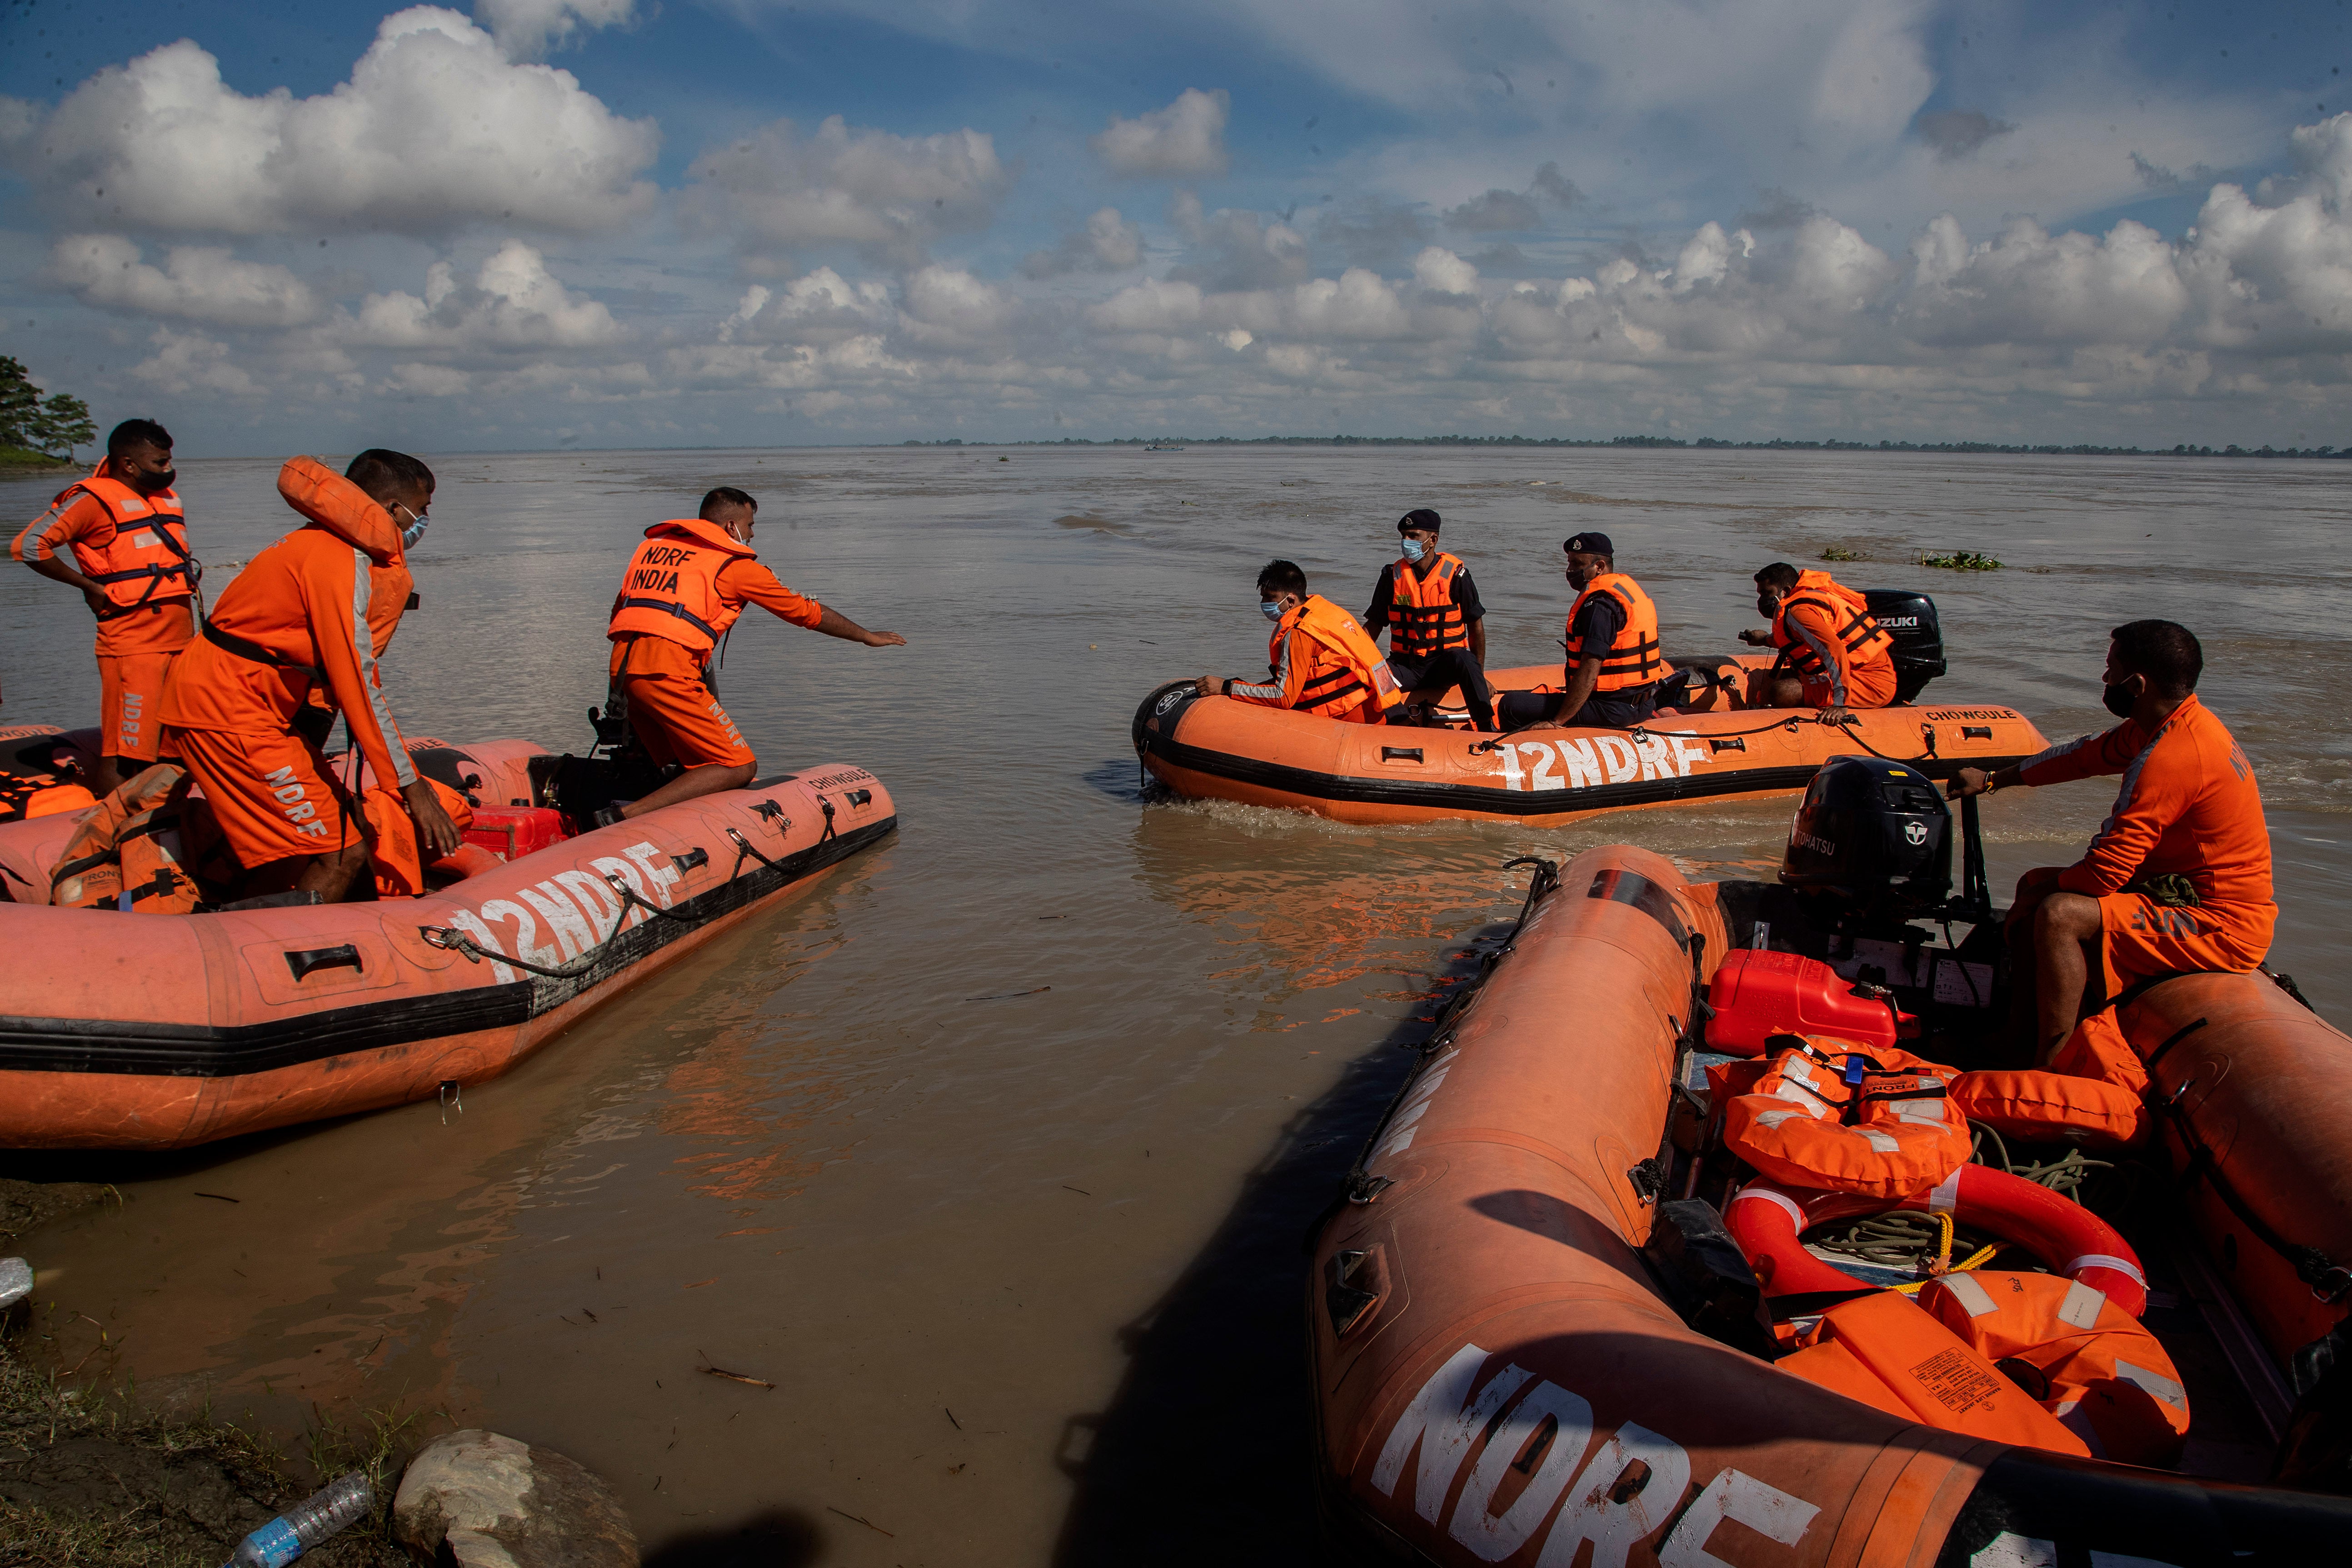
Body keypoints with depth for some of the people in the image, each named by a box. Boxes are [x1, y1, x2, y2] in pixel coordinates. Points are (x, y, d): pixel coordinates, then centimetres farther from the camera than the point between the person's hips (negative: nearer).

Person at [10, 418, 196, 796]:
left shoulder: (168, 497, 18)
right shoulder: (95, 498, -6)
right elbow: (29, 545, -13)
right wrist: (91, 586, -9)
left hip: (181, 640, 7)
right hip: (132, 643, -7)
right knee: (121, 758, -9)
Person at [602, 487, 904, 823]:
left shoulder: (652, 545, 24)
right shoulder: (734, 562, 6)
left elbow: (619, 612, 25)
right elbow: (808, 612, 14)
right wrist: (868, 636, 28)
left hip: (621, 668, 8)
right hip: (669, 672, -8)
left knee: (687, 768, 18)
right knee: (739, 768, -5)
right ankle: (627, 816, -19)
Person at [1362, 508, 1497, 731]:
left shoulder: (1455, 573, -3)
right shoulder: (1393, 575, 4)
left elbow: (1476, 625, 2)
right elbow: (1374, 625, 8)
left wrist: (1479, 675, -1)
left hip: (1445, 663, -2)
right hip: (1405, 665, 2)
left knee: (1464, 660, -37)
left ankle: (1488, 728, -31)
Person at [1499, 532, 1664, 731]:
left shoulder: (1599, 604, -18)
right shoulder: (1628, 586, 14)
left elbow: (1589, 673, -25)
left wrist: (1557, 722, -23)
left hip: (1613, 710, -11)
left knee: (1512, 705, -13)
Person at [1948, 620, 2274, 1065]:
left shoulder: (2172, 758, -27)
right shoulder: (2171, 724, 3)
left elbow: (2105, 872, -26)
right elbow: (2086, 756, 20)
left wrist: (2042, 891, -7)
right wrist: (1992, 780, 26)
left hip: (2220, 927, -11)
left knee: (2059, 915, -27)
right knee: (2035, 885, 11)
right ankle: (2024, 1040, 14)